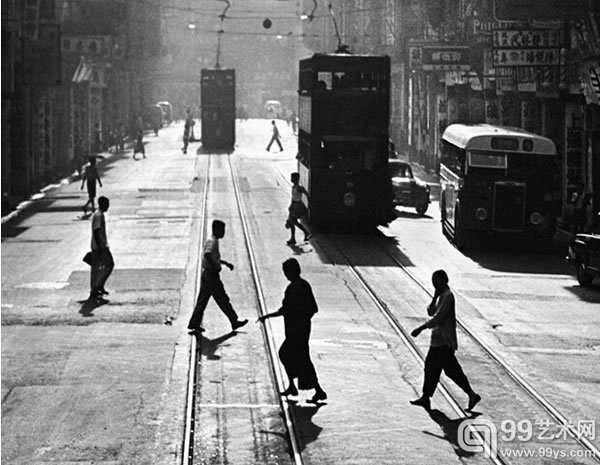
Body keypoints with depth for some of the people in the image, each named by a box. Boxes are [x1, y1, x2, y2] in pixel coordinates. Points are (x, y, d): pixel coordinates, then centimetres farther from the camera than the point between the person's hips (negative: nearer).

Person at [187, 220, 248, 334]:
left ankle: (194, 324, 9)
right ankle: (234, 322, 4)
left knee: (202, 300, 9)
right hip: (211, 274, -10)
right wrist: (215, 267, -25)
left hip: (206, 274, 10)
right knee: (222, 299, -2)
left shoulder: (212, 241, 17)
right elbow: (207, 255, -32)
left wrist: (225, 263, 28)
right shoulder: (212, 242, -15)